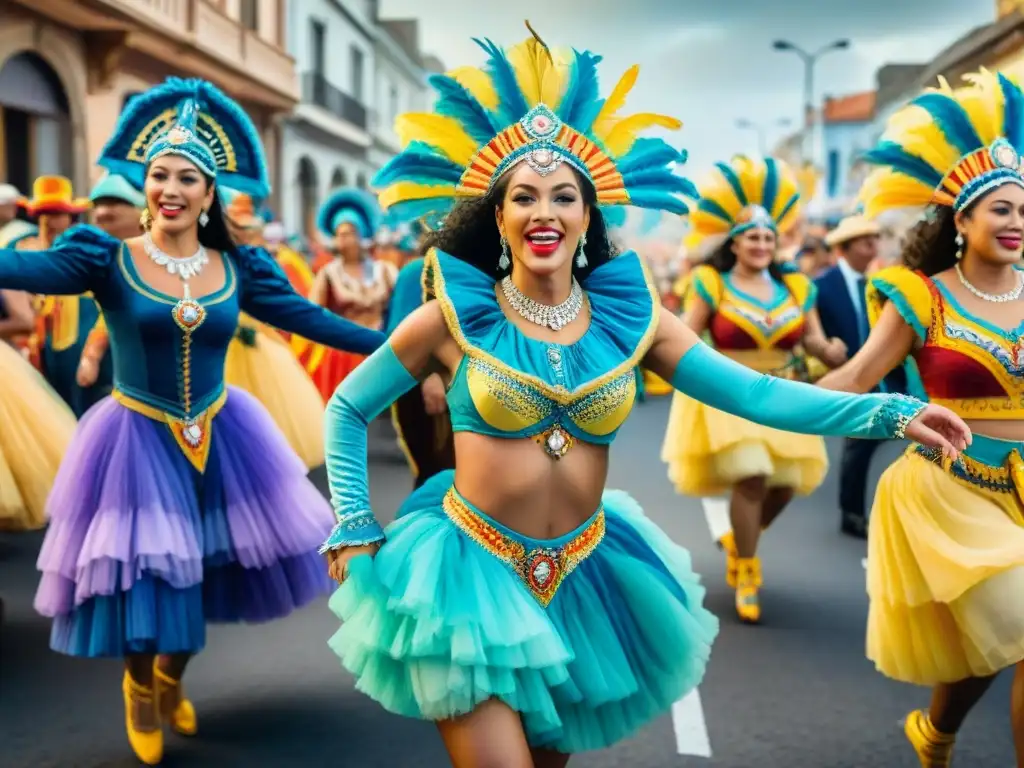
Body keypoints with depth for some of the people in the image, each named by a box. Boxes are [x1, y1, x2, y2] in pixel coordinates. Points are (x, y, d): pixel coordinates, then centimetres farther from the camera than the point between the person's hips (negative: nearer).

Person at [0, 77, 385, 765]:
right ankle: (140, 686, 36)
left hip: (221, 438, 3)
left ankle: (172, 677, 43)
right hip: (138, 440, -3)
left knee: (201, 572, 13)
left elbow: (310, 318, -2)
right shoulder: (108, 259, -11)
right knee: (141, 579, 2)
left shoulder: (239, 270, -1)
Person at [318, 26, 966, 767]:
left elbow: (753, 392, -8)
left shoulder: (631, 316, -3)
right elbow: (346, 411, 3)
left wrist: (892, 413, -17)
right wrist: (354, 531, -3)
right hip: (471, 572, -3)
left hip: (581, 580, 3)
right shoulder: (454, 316, -8)